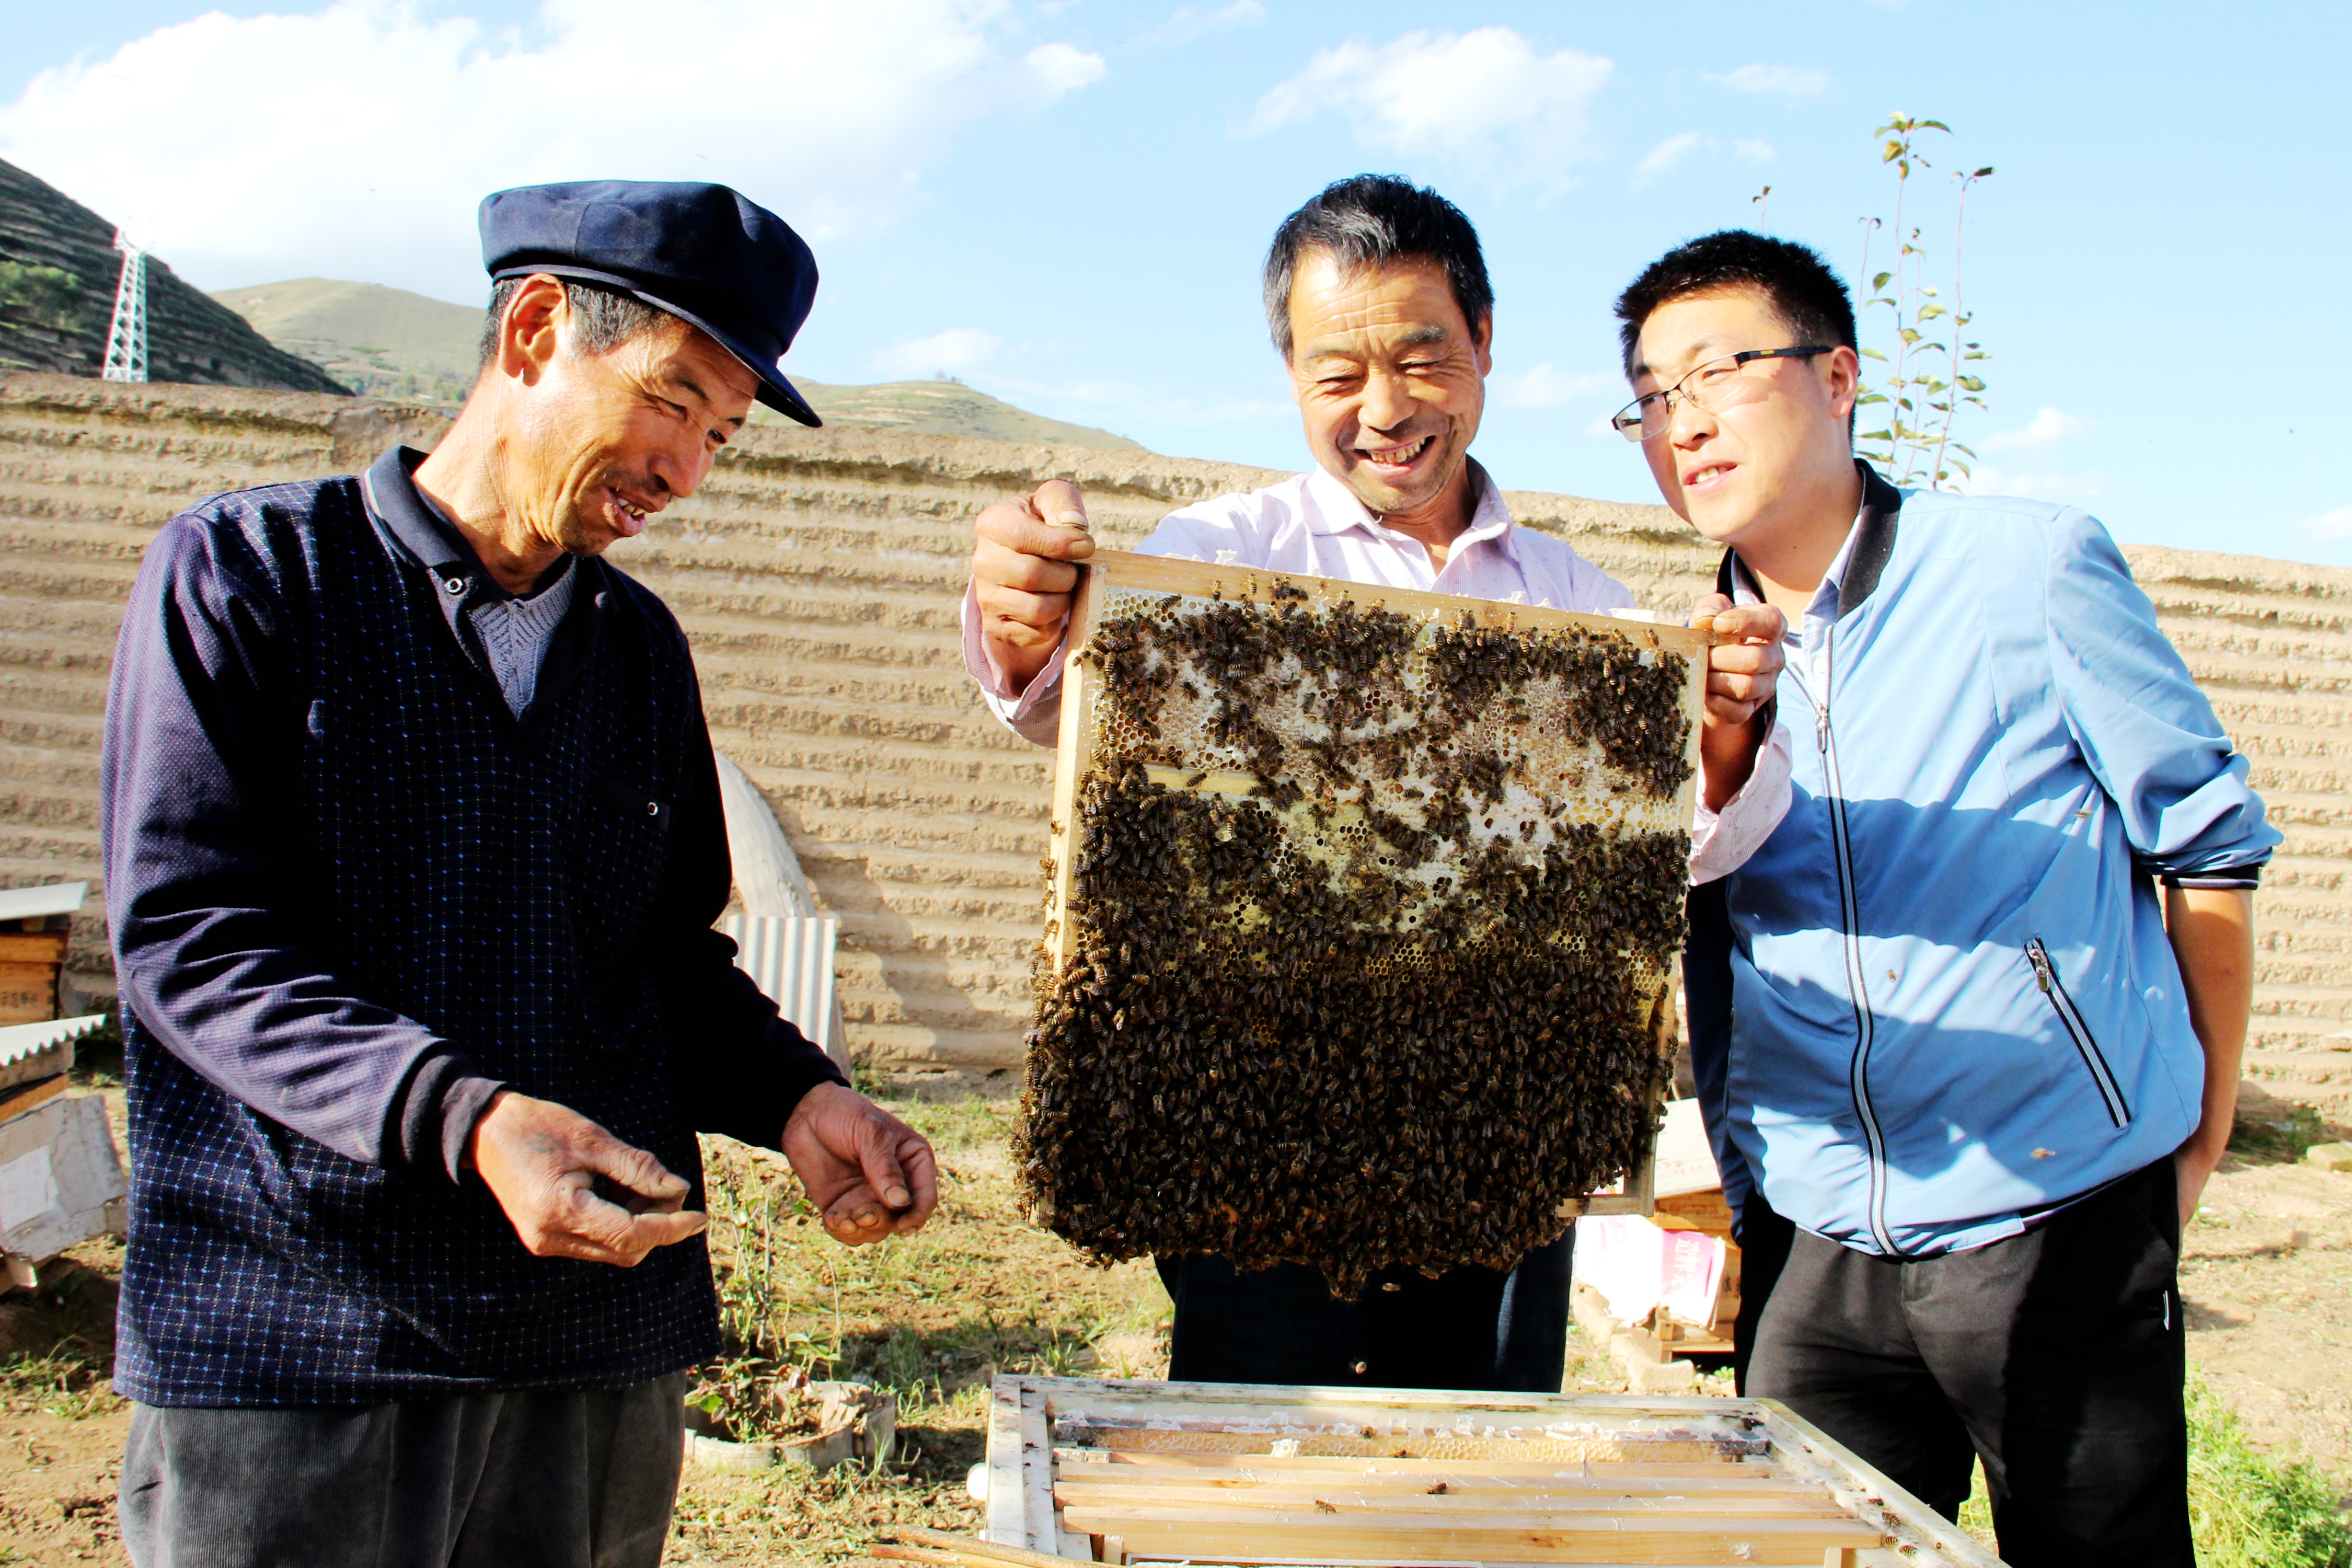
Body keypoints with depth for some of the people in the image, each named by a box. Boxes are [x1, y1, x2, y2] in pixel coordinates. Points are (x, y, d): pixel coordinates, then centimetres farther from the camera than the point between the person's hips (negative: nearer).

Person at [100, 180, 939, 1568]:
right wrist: (457, 1117, -25)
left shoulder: (640, 646, 13)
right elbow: (188, 937, -12)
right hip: (291, 1340, -4)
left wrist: (793, 1097, -4)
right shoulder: (246, 572, -3)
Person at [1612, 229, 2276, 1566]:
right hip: (1814, 1253, 3)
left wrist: (2194, 1146, 5)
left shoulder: (2031, 569, -5)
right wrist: (1713, 1212, 7)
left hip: (2064, 1226, -3)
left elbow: (2212, 847, 1)